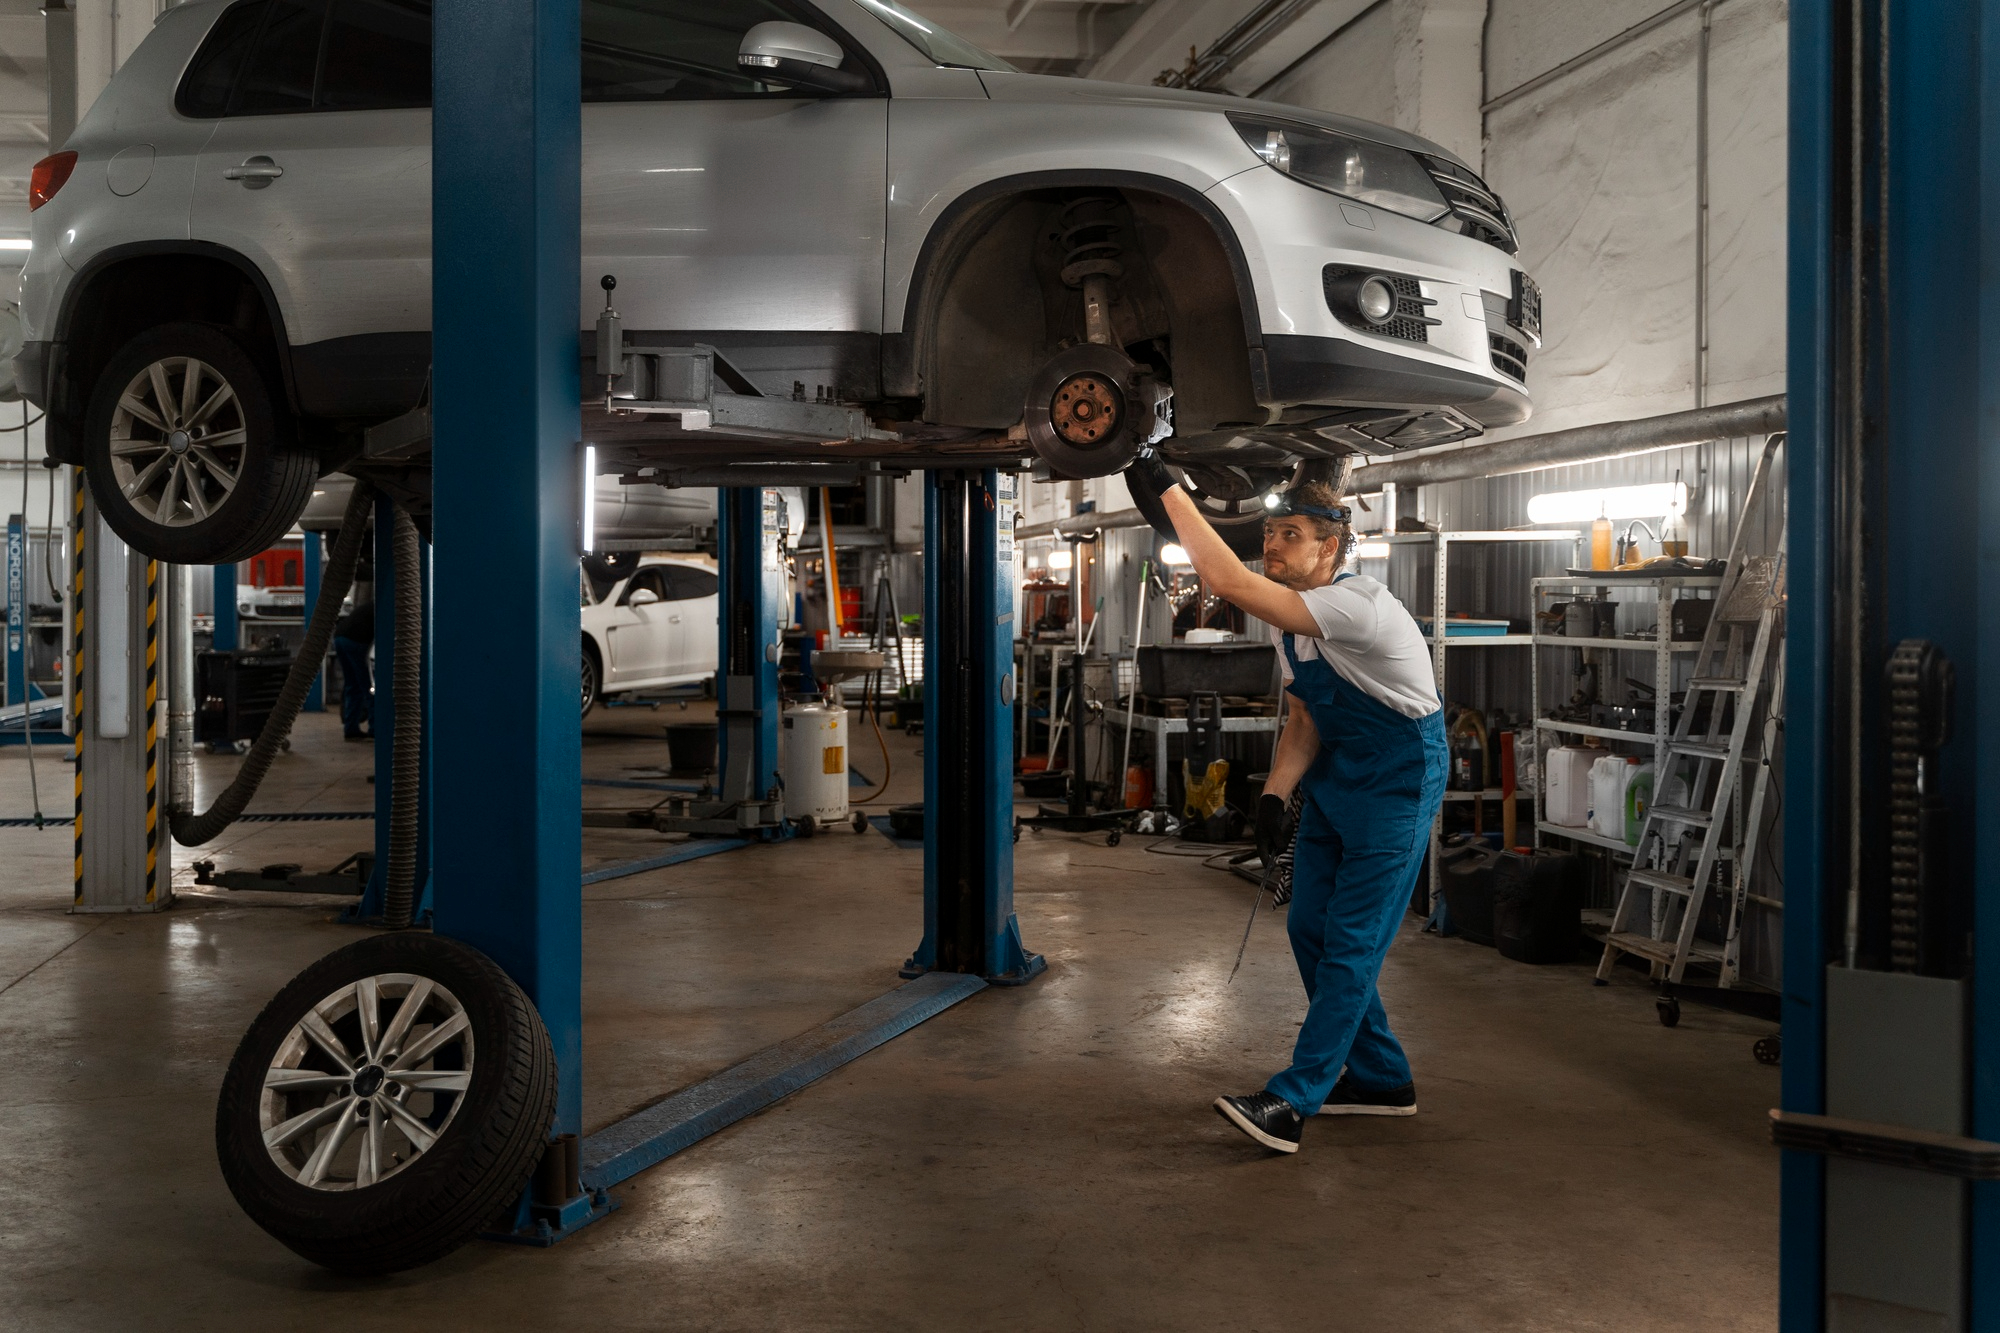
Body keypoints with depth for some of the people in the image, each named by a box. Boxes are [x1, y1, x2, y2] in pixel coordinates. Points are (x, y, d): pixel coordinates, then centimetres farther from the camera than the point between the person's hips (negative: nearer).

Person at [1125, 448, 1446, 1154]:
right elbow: (1304, 720, 8)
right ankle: (1381, 1078, 23)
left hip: (1397, 779, -9)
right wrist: (1275, 792, -9)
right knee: (1310, 929, 10)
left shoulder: (1358, 604, -27)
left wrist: (1167, 488, -35)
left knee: (1351, 942, -8)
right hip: (1334, 777, 9)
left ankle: (1293, 1101, -7)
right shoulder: (1293, 621, 2)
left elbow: (1229, 582, -38)